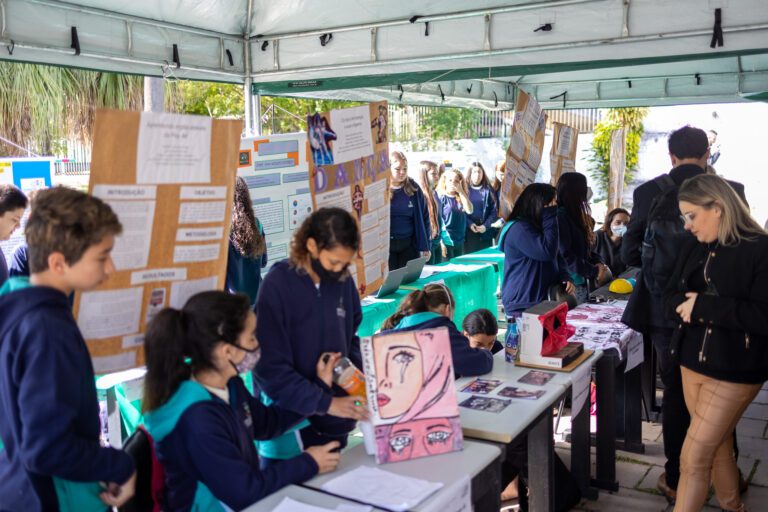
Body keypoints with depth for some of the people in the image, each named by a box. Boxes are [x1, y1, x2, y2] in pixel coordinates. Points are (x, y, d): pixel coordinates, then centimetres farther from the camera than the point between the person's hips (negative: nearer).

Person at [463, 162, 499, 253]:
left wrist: (486, 225, -13)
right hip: (469, 232, -1)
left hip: (486, 232, 1)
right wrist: (469, 224, -16)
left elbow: (495, 210, 0)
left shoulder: (488, 190, 4)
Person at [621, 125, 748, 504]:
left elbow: (630, 253, -4)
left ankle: (677, 479, 19)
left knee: (676, 391, 11)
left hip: (665, 307, 0)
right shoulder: (731, 191, -8)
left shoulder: (648, 192, -7)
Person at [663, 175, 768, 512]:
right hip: (693, 360, 6)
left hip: (735, 370, -6)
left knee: (692, 458, -4)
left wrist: (704, 306, -22)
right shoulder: (694, 247, 6)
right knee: (717, 448, 18)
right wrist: (688, 303, -16)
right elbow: (670, 300, 6)